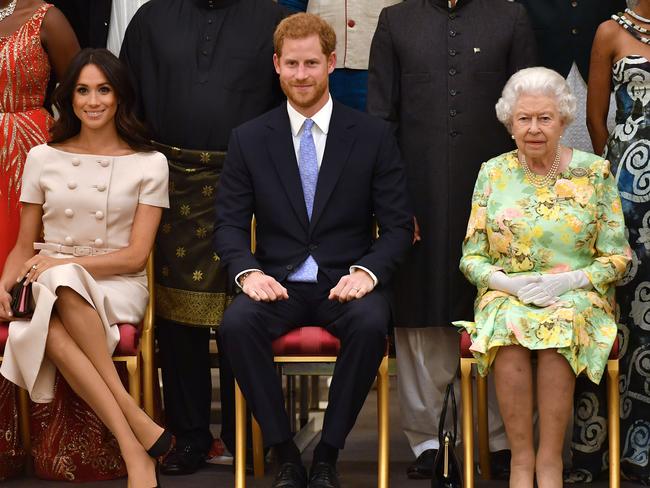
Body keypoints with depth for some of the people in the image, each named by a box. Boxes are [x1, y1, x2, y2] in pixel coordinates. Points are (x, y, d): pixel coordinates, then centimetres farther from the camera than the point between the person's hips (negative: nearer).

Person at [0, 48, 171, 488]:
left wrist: (62, 264, -14)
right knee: (49, 330, -37)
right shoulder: (43, 159, 13)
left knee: (61, 283, -39)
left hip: (117, 288, -2)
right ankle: (137, 430, -38)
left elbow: (135, 255, -1)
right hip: (50, 290, 2)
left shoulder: (149, 164, 6)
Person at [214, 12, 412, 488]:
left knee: (370, 324, -35)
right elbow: (230, 223, 5)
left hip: (347, 284, -1)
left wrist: (367, 272, -17)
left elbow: (398, 225, 2)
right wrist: (248, 271, -16)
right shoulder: (249, 139, 7)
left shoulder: (373, 135, 4)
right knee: (236, 323, -32)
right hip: (278, 283, 1)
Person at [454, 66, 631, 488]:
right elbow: (472, 257, 7)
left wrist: (568, 281, -14)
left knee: (560, 326, -35)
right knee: (509, 326, -34)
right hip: (507, 294, 1)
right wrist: (509, 282, -13)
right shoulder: (493, 174, 7)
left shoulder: (594, 172, 3)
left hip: (578, 296, -1)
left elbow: (617, 257, 3)